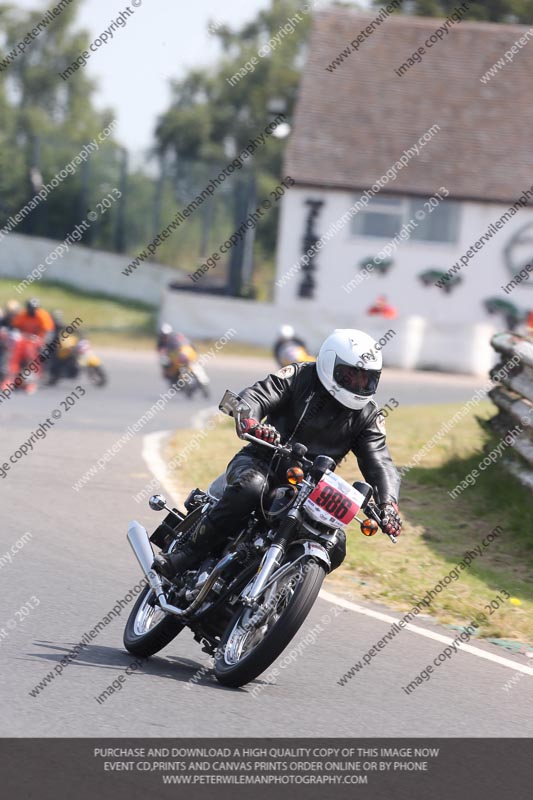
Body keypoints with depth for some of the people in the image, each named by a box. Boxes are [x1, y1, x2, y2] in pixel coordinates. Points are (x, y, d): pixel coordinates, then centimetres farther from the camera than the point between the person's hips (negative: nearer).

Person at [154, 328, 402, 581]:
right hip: (264, 461, -4)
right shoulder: (300, 376, -5)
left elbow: (379, 461, -2)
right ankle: (187, 554, -32)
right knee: (250, 487, -39)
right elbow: (255, 395, -17)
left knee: (334, 547, -16)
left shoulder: (368, 415, 5)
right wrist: (249, 422, -42)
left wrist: (388, 503, -23)